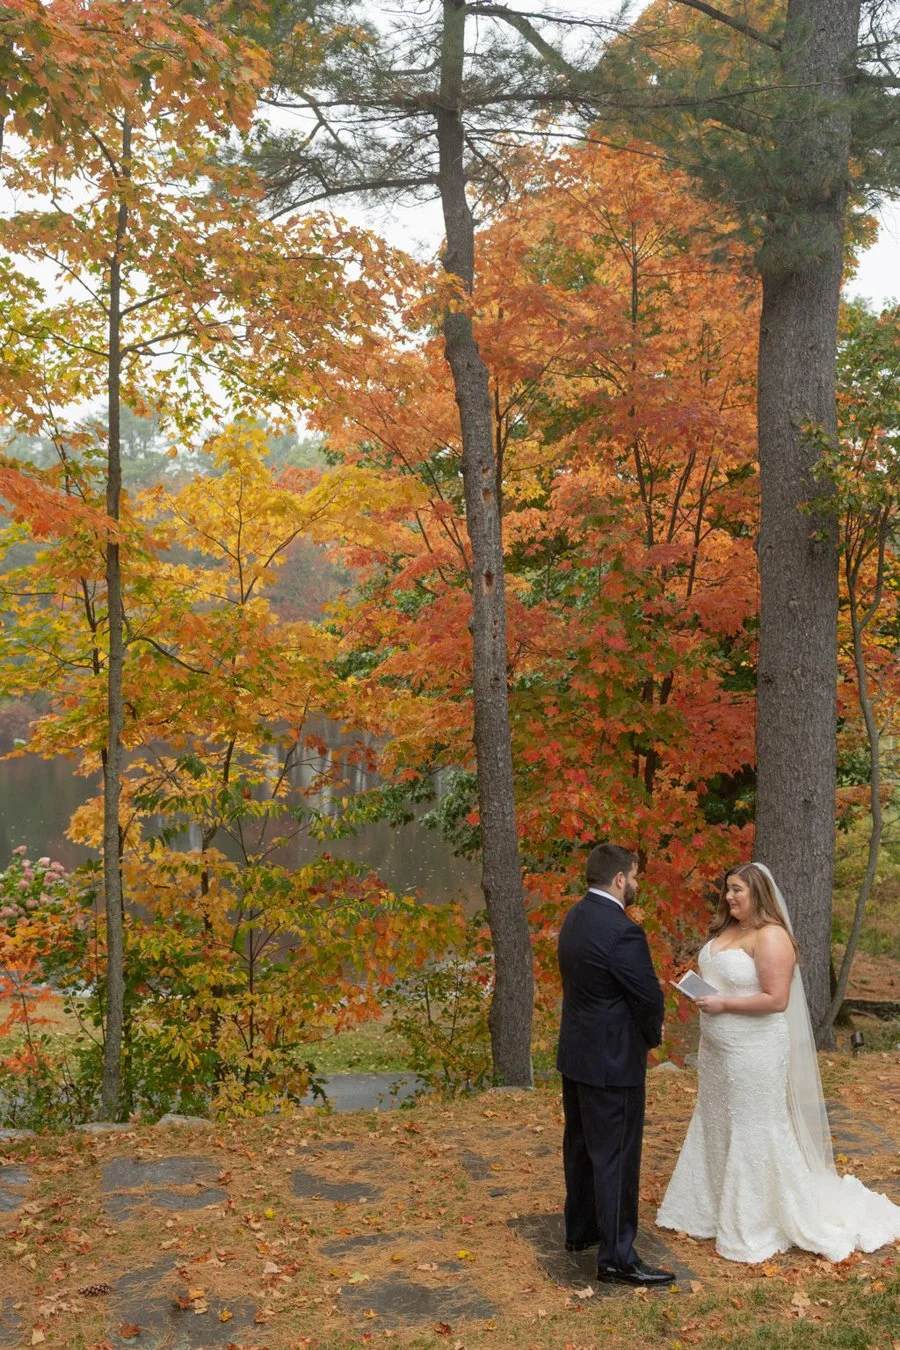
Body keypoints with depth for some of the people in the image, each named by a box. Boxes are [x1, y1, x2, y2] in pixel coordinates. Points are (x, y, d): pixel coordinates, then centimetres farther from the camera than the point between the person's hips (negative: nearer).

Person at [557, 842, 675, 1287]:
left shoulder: (575, 917, 4)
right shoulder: (622, 932, -24)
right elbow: (650, 996, -19)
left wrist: (643, 1028, 7)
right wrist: (653, 1034, 3)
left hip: (575, 1052, 9)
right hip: (612, 1061, -9)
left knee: (581, 1146, 21)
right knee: (615, 1159, 1)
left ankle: (580, 1229, 36)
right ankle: (616, 1258, 11)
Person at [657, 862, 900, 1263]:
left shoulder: (771, 937, -18)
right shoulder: (725, 930, 8)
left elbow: (776, 1000, -23)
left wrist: (724, 1005, -22)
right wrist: (697, 986, 5)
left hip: (753, 1054, -9)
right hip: (716, 1049, 9)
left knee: (752, 1136, 3)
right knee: (714, 1129, 17)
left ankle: (754, 1228, 17)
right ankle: (711, 1209, 31)